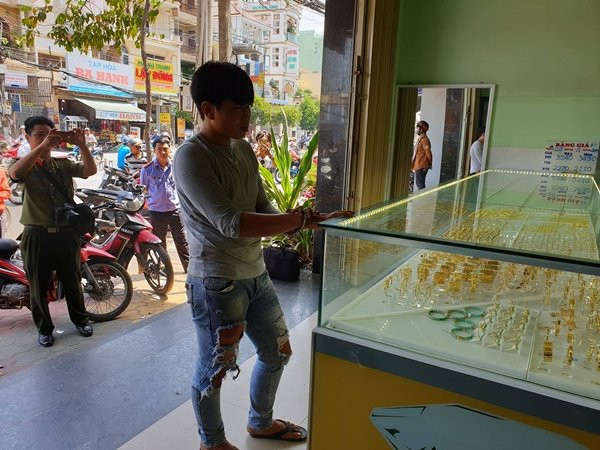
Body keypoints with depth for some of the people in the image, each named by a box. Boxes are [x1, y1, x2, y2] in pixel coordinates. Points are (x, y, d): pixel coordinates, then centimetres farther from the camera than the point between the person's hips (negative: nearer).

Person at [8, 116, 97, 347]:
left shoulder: (63, 164, 7)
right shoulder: (24, 166, -1)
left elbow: (90, 170, -10)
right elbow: (14, 174, -26)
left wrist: (82, 145, -26)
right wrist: (41, 147, -36)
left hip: (66, 233, 2)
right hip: (37, 235, -2)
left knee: (72, 280, 15)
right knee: (39, 285, 10)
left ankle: (80, 318, 33)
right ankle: (44, 327, 28)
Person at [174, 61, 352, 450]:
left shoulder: (244, 149, 6)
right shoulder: (191, 157, -18)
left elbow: (263, 209, 5)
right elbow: (230, 223, -28)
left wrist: (304, 222, -13)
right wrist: (299, 219, -28)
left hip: (256, 272, 8)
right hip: (216, 281, -8)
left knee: (277, 351, 21)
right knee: (215, 367, 11)